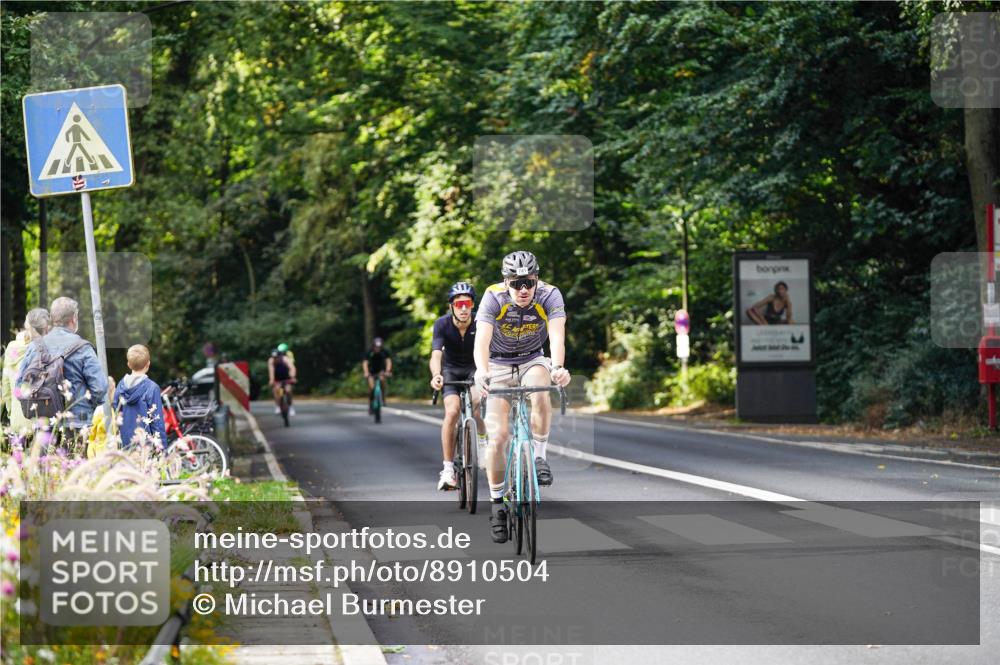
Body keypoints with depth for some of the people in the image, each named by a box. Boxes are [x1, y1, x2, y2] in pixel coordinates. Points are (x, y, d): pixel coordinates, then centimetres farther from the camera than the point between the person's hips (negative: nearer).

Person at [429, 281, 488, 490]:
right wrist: (436, 376, -56)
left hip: (474, 369, 0)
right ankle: (448, 469, -15)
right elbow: (436, 355, -35)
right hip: (451, 370, 0)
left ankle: (482, 441, -2)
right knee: (452, 412, -21)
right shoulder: (442, 324, -23)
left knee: (476, 400, -30)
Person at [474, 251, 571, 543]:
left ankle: (539, 456, -13)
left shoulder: (549, 296, -23)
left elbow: (557, 336, -35)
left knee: (539, 394, -35)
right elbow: (482, 339, -37)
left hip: (533, 360, 1)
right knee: (498, 435, -11)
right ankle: (497, 503, 4)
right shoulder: (494, 298, -24)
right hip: (499, 365, 0)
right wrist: (482, 371, -56)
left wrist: (557, 367, -56)